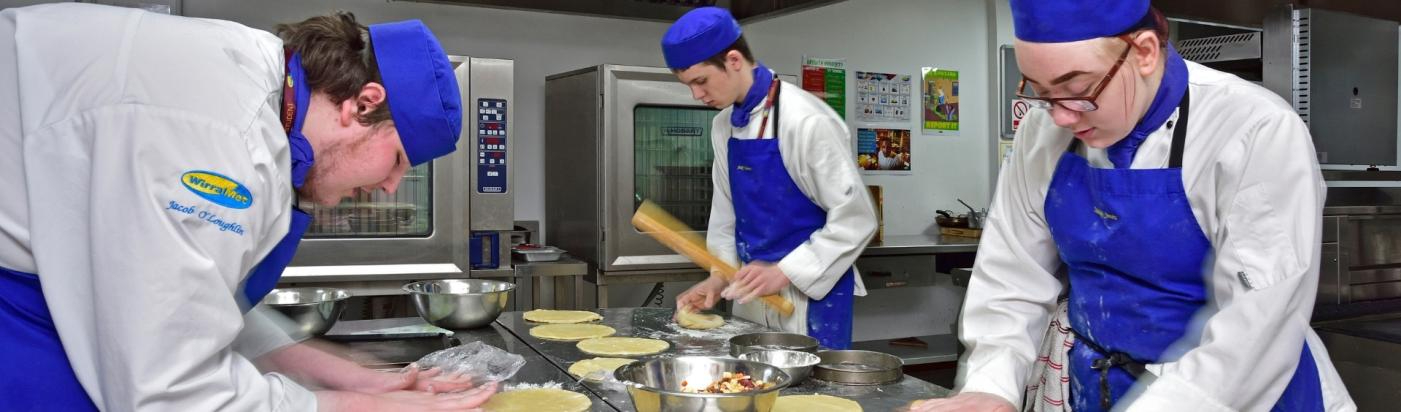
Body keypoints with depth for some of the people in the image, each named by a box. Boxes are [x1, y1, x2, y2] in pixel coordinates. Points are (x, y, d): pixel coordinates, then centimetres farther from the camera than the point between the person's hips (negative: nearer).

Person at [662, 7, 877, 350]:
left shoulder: (806, 121, -19)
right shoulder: (723, 126, 4)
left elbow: (855, 219, -17)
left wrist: (783, 272, -20)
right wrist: (720, 277, 1)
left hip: (810, 296, -7)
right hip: (754, 293, 7)